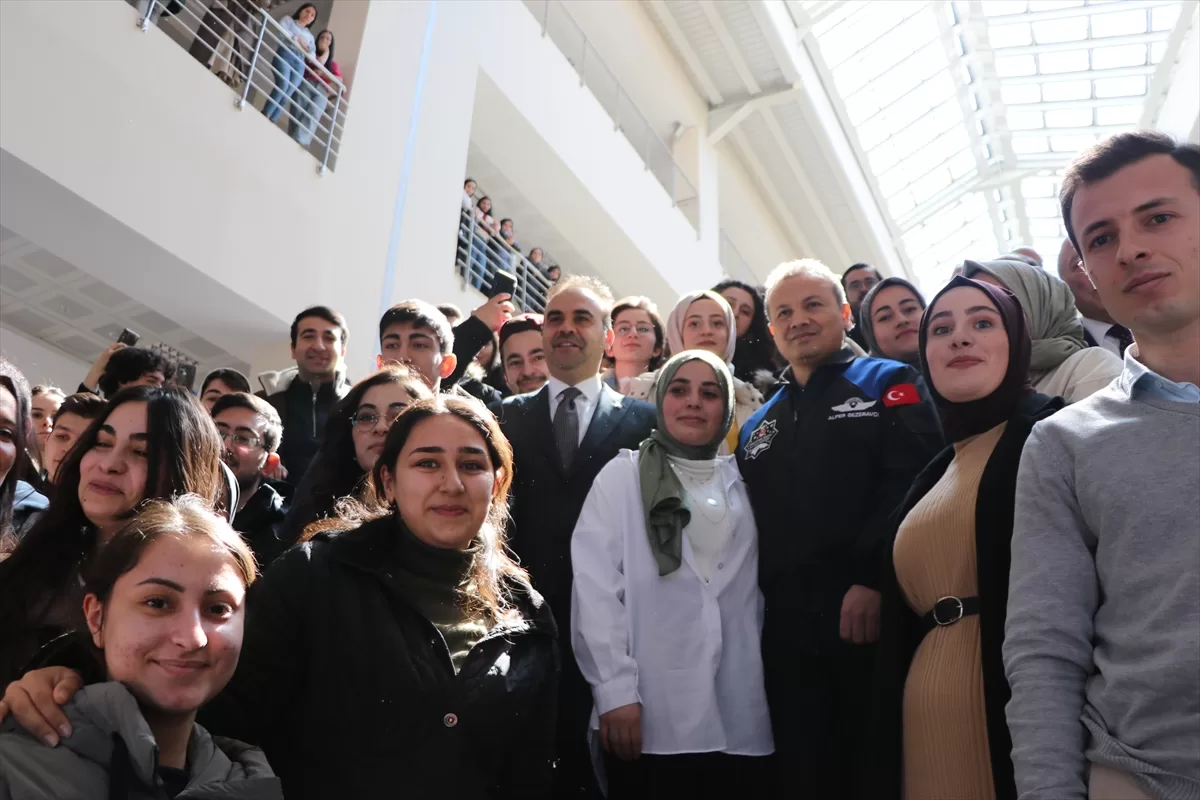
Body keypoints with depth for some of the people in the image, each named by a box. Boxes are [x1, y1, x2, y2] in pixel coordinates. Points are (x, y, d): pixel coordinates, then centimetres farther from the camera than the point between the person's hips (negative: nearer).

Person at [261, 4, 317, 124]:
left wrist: (308, 48, -3)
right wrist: (297, 39, -3)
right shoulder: (288, 20, 22)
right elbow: (281, 30, -1)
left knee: (288, 94, -15)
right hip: (284, 55, -4)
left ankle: (271, 121, -21)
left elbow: (312, 56, 17)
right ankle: (265, 115, -27)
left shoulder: (309, 36, 32)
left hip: (299, 63, 4)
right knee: (283, 84, -28)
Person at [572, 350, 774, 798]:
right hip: (652, 715, -3)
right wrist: (615, 690, -14)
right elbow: (595, 587, -7)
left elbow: (755, 595, 10)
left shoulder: (741, 484, 11)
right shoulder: (622, 475, 2)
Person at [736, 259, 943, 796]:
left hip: (870, 616, -5)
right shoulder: (757, 426, 21)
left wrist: (872, 579, -21)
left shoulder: (887, 385, 5)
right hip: (786, 628, 5)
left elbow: (914, 481, -11)